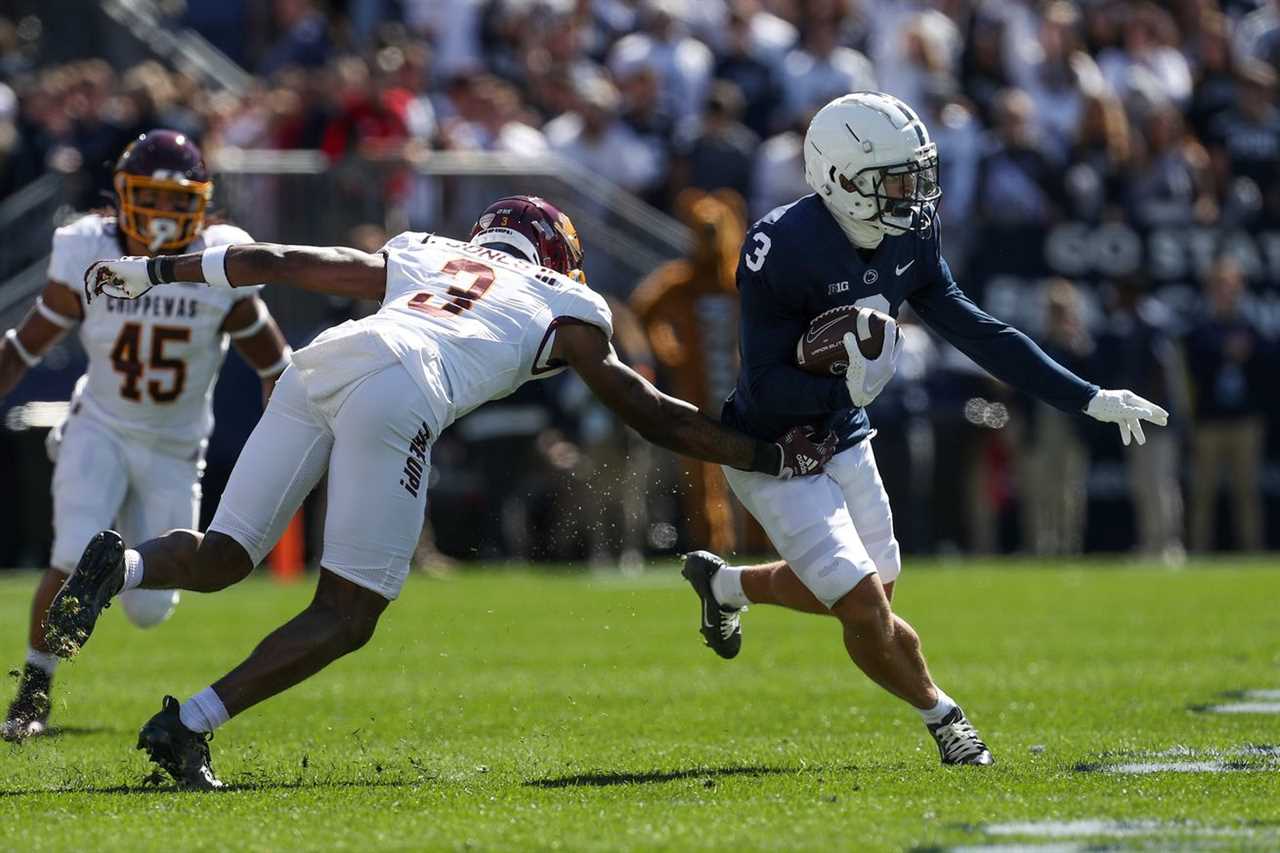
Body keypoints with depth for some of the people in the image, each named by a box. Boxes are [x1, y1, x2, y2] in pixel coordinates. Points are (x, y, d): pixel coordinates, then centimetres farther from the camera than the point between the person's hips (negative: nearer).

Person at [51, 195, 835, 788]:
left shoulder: (418, 258, 37)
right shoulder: (564, 306, 28)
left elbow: (271, 261, 38)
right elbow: (650, 414, 29)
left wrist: (151, 272, 45)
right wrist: (768, 457, 39)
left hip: (318, 365, 5)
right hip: (401, 390, -5)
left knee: (222, 558, 13)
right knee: (348, 615, 4)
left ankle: (123, 567, -19)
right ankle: (189, 726, -9)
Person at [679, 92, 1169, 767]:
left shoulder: (909, 239, -7)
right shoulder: (785, 249, -30)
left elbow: (975, 331, 1)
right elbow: (764, 386, -27)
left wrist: (1087, 399, -1)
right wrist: (843, 385, -45)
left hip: (842, 437, 8)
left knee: (867, 588, 20)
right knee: (865, 609, -12)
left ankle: (724, 584, 44)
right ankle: (940, 715, 16)